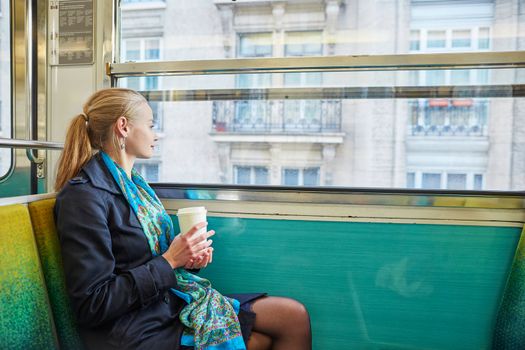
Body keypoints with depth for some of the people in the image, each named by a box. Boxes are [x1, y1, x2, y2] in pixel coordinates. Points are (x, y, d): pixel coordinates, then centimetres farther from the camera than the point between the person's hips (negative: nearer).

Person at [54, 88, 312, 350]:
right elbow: (92, 305, -18)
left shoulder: (133, 182, 10)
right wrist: (169, 261, -19)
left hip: (171, 303, 8)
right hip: (142, 329, -8)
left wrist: (189, 255, -1)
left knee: (294, 315, -3)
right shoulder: (83, 195, -16)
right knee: (292, 317, -11)